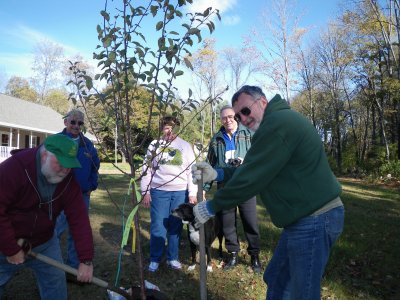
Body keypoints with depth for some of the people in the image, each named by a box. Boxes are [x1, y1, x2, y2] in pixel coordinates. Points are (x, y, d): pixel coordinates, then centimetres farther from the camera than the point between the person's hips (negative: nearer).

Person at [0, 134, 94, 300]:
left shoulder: (68, 180, -14)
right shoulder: (13, 168, -27)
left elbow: (79, 219, -15)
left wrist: (86, 260, -18)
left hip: (44, 243, 4)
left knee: (55, 281, 8)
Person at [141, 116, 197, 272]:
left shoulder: (185, 146, 5)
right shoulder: (154, 145, 5)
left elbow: (191, 170, 3)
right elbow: (146, 169, 5)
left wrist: (192, 193, -2)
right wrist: (145, 192, -1)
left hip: (180, 192, 1)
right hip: (158, 191, 0)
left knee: (176, 226, 8)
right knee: (158, 227, 3)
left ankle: (173, 258, 23)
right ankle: (155, 259, 18)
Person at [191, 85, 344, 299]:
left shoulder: (278, 123, -19)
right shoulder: (278, 123, 16)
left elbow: (252, 177, -20)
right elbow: (251, 169, 16)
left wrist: (211, 207, -10)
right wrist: (217, 174, 4)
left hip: (313, 219, -11)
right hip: (305, 217, 11)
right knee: (276, 280, 20)